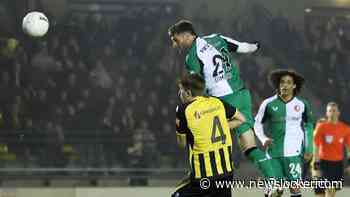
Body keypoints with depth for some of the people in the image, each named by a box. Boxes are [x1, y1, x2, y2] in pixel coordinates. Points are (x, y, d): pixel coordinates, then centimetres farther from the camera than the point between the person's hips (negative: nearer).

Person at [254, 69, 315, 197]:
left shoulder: (302, 104, 2)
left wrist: (308, 149, 8)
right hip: (273, 152, 0)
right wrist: (263, 139, -8)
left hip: (294, 153, 0)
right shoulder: (269, 104, -1)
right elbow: (258, 124, 10)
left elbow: (308, 126, 13)